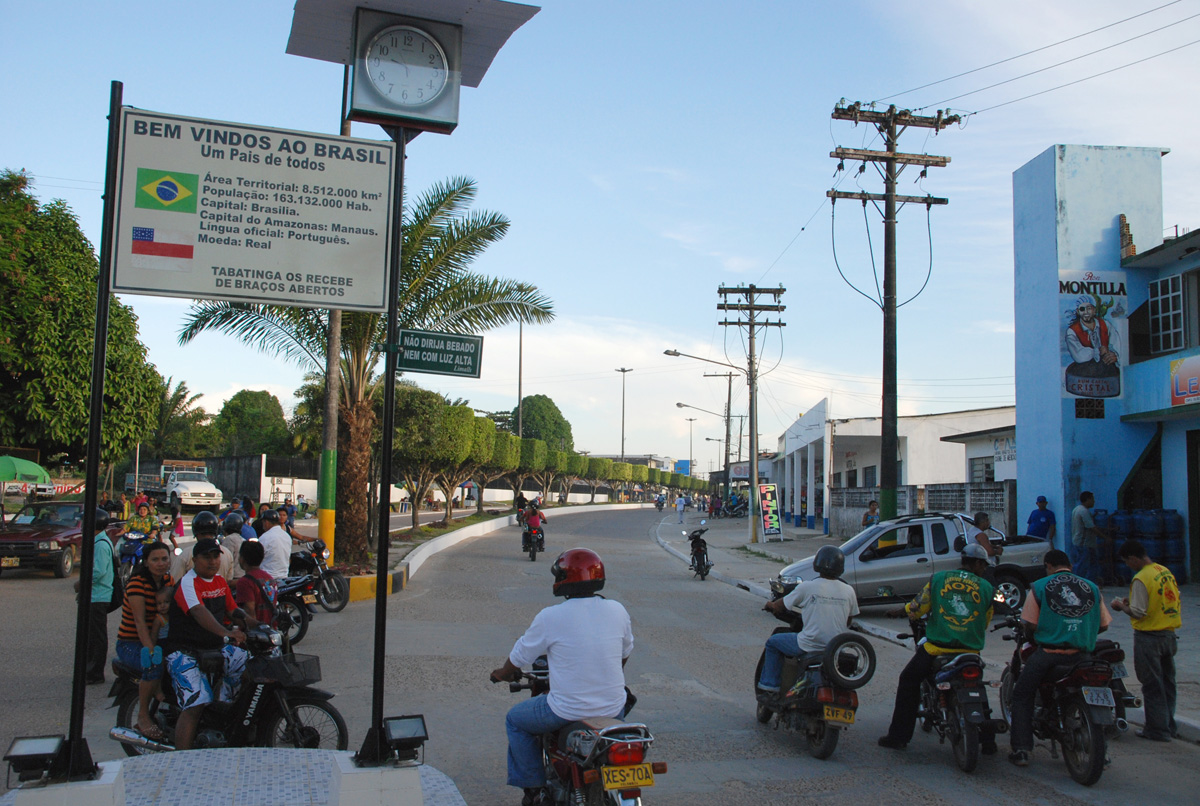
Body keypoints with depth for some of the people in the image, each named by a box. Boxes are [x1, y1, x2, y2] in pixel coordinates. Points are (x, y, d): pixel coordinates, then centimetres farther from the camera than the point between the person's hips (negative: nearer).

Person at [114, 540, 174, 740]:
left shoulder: (169, 581, 7)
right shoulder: (137, 582, -15)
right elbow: (140, 621, -22)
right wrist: (152, 651, -31)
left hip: (156, 640, 6)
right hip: (130, 643, -6)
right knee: (154, 664, -34)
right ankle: (143, 717, -16)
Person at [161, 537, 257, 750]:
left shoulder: (220, 581, 13)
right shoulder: (188, 583, -14)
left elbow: (232, 610, 22)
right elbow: (199, 612, -31)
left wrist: (258, 625, 1)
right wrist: (227, 633, -48)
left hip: (215, 648, 8)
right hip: (185, 651, -8)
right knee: (195, 705, -22)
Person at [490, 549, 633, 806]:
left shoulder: (549, 617, -13)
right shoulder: (617, 611, -3)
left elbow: (519, 657, 1)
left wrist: (503, 673, 24)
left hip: (567, 712, -4)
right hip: (613, 709, 4)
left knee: (515, 720, 23)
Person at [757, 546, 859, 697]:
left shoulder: (807, 587, -11)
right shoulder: (848, 591, -1)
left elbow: (779, 607, 0)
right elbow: (848, 623, 11)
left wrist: (769, 605, 23)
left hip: (810, 645, -4)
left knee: (773, 642, 18)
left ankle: (769, 686, 16)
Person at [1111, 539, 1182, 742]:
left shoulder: (1141, 578, -18)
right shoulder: (1166, 571, 7)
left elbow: (1138, 612, -20)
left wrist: (1121, 605, -1)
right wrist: (1132, 600, 14)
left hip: (1149, 637, -8)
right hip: (1169, 634, 8)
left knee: (1152, 685, 1)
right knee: (1167, 681, 16)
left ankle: (1157, 729, 6)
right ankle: (1169, 725, 25)